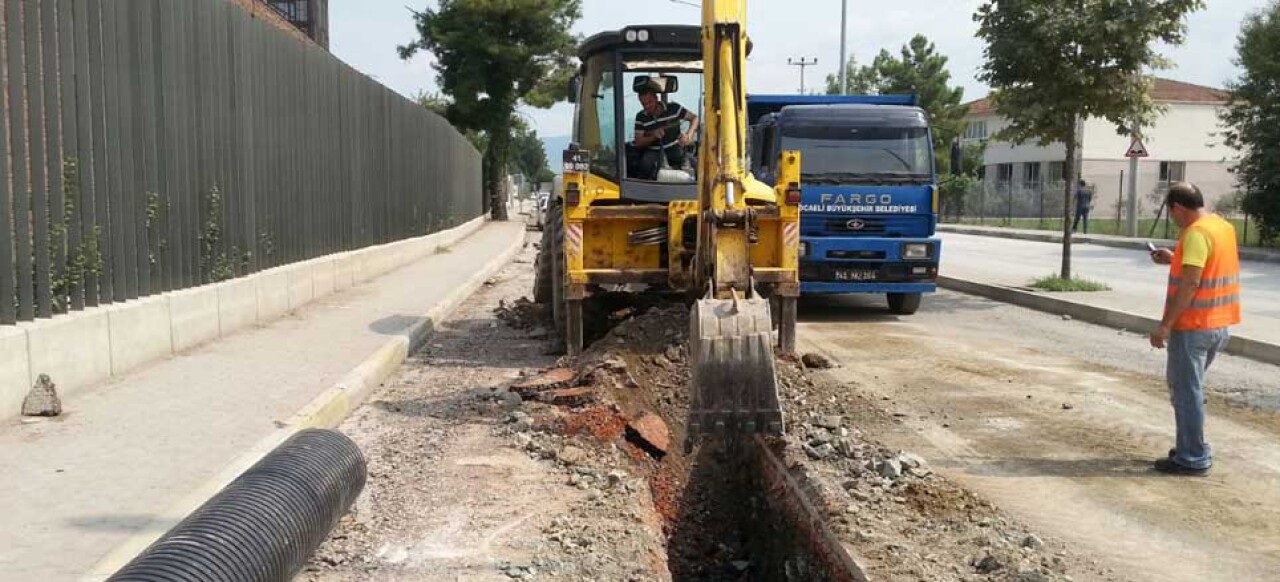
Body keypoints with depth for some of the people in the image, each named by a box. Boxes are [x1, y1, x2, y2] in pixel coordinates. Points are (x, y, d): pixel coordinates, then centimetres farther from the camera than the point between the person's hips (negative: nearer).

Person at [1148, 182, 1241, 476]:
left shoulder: (1196, 233, -18)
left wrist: (1165, 325, -22)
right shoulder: (1224, 226, 10)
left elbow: (1190, 283, -24)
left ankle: (1193, 459, 5)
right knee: (1189, 387, 20)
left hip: (1193, 327, -9)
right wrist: (1174, 260, 19)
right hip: (1220, 325, 9)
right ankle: (1191, 447, 26)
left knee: (1186, 391, -1)